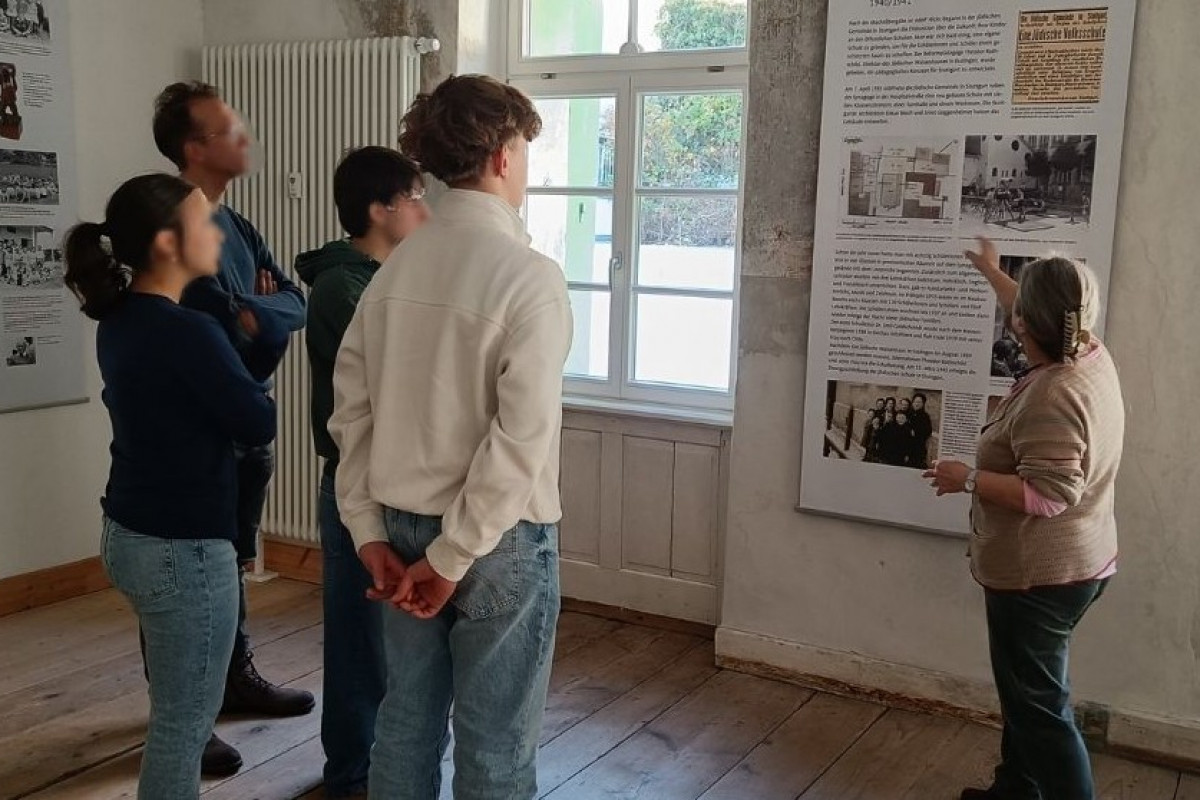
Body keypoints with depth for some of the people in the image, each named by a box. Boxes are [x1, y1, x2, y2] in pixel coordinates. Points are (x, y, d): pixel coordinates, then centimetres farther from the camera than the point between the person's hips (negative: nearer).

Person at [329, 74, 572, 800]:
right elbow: (520, 440, -22)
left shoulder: (397, 266, 2)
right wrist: (454, 557, -14)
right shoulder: (531, 276, -16)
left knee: (406, 719, 18)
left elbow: (351, 409, 3)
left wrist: (370, 531, 5)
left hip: (404, 527, 6)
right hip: (502, 540, -6)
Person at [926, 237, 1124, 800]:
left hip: (1040, 575, -10)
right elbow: (1041, 317, 21)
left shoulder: (1052, 394, -28)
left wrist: (968, 479, -20)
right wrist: (993, 274, 35)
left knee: (1039, 706, 0)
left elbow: (1050, 494, -31)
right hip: (1071, 564, 10)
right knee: (1025, 690, 23)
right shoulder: (1092, 356, 0)